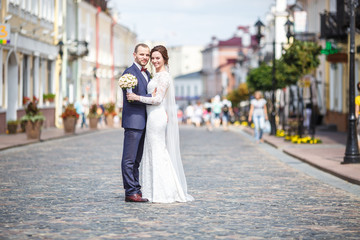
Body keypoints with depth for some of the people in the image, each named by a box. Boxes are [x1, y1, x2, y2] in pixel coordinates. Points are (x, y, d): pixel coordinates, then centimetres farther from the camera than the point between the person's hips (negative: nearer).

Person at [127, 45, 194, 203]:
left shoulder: (163, 76, -13)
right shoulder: (158, 75, 18)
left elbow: (158, 99, -19)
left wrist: (137, 97, -16)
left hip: (157, 117, -10)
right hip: (154, 117, 10)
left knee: (158, 153, -7)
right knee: (154, 153, 11)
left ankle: (163, 193, -4)